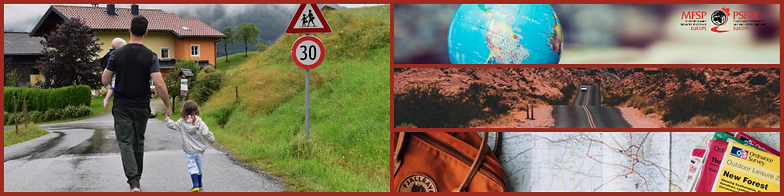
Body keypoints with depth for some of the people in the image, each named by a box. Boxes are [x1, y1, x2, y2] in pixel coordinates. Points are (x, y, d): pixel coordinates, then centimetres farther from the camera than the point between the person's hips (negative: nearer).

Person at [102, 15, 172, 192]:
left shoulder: (117, 54, -5)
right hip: (141, 107, 1)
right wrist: (168, 106, -7)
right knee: (138, 143, 17)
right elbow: (159, 84, -17)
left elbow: (105, 80, 0)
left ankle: (133, 182, -20)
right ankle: (137, 178, 30)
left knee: (125, 143, -3)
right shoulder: (150, 56, -9)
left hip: (121, 106, -1)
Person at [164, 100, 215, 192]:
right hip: (199, 150, 1)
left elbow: (172, 125, 7)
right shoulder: (200, 123, -10)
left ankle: (196, 185, -15)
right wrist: (212, 139, 7)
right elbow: (206, 134, -13)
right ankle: (200, 185, 27)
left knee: (192, 167, 0)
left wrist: (168, 120, 28)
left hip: (189, 151, -1)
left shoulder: (181, 123, -6)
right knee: (199, 166, 17)